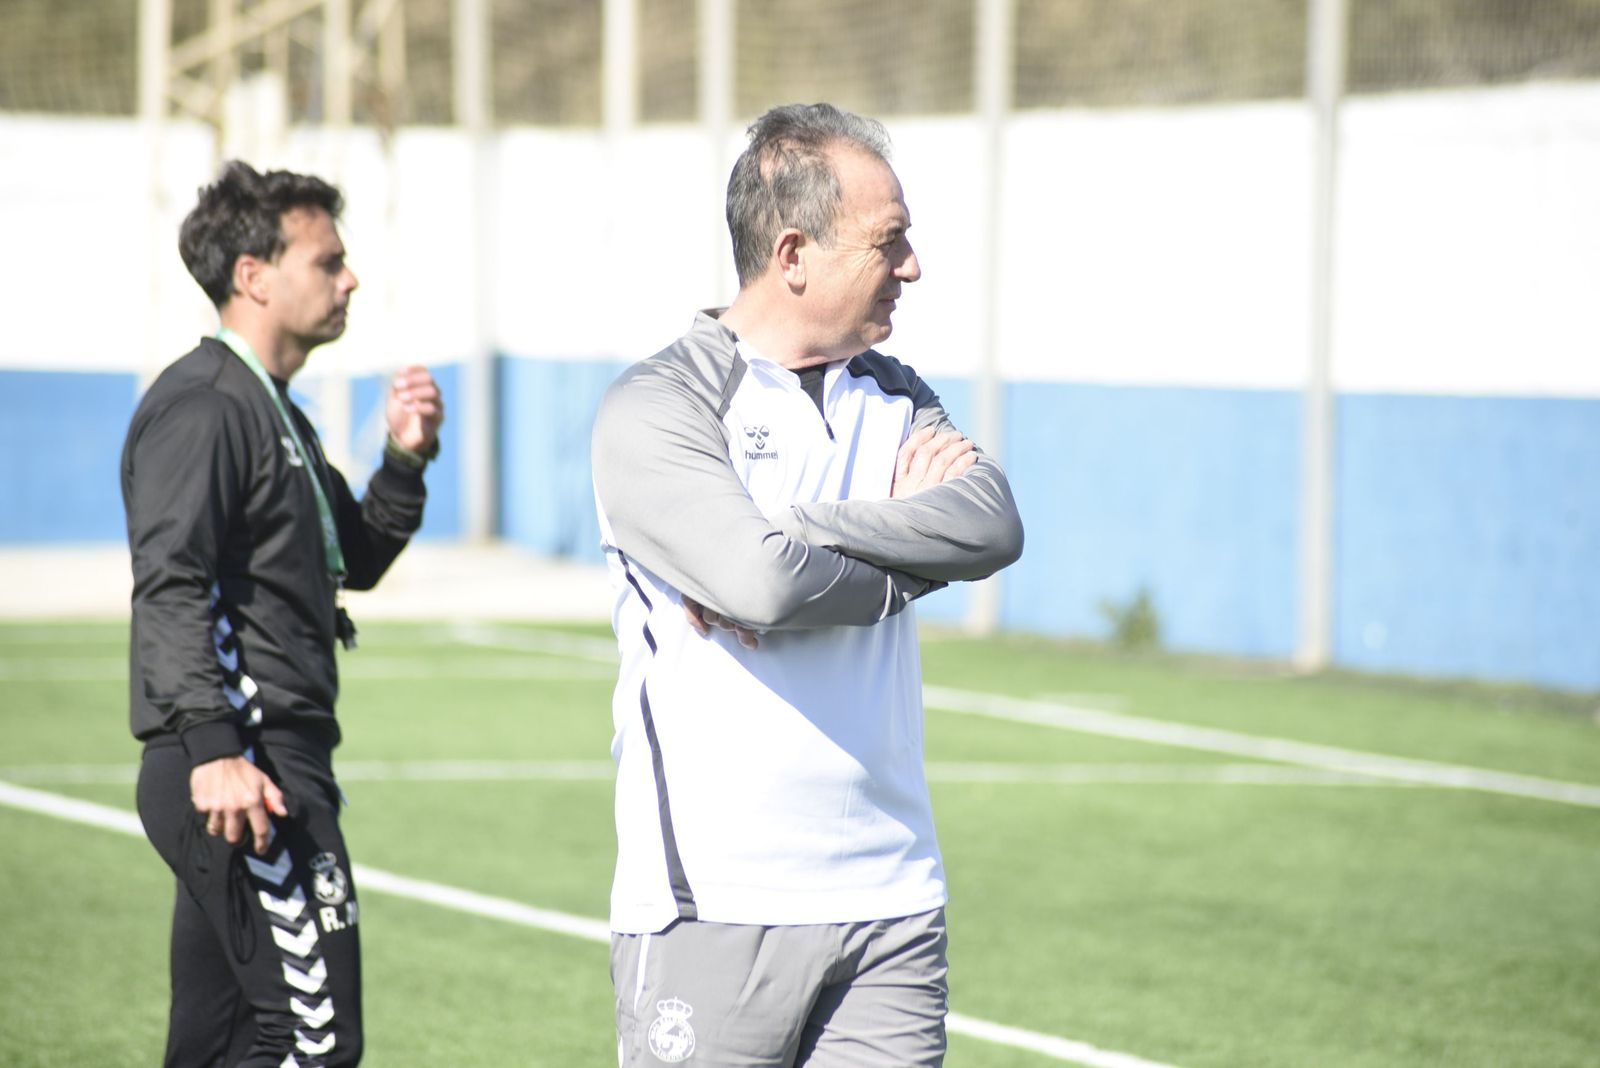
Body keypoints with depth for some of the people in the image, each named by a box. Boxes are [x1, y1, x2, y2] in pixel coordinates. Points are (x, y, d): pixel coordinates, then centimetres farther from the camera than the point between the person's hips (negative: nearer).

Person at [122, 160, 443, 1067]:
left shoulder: (275, 413, 22)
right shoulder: (203, 406, -10)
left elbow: (355, 562, 30)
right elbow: (170, 585, -20)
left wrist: (407, 457, 13)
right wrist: (212, 748, -30)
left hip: (279, 765, 11)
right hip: (242, 772, -11)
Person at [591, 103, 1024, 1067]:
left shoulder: (897, 401, 14)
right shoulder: (657, 408, -5)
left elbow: (991, 527, -8)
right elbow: (760, 582, -21)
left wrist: (789, 529, -16)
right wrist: (904, 567, -3)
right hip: (712, 911, -5)